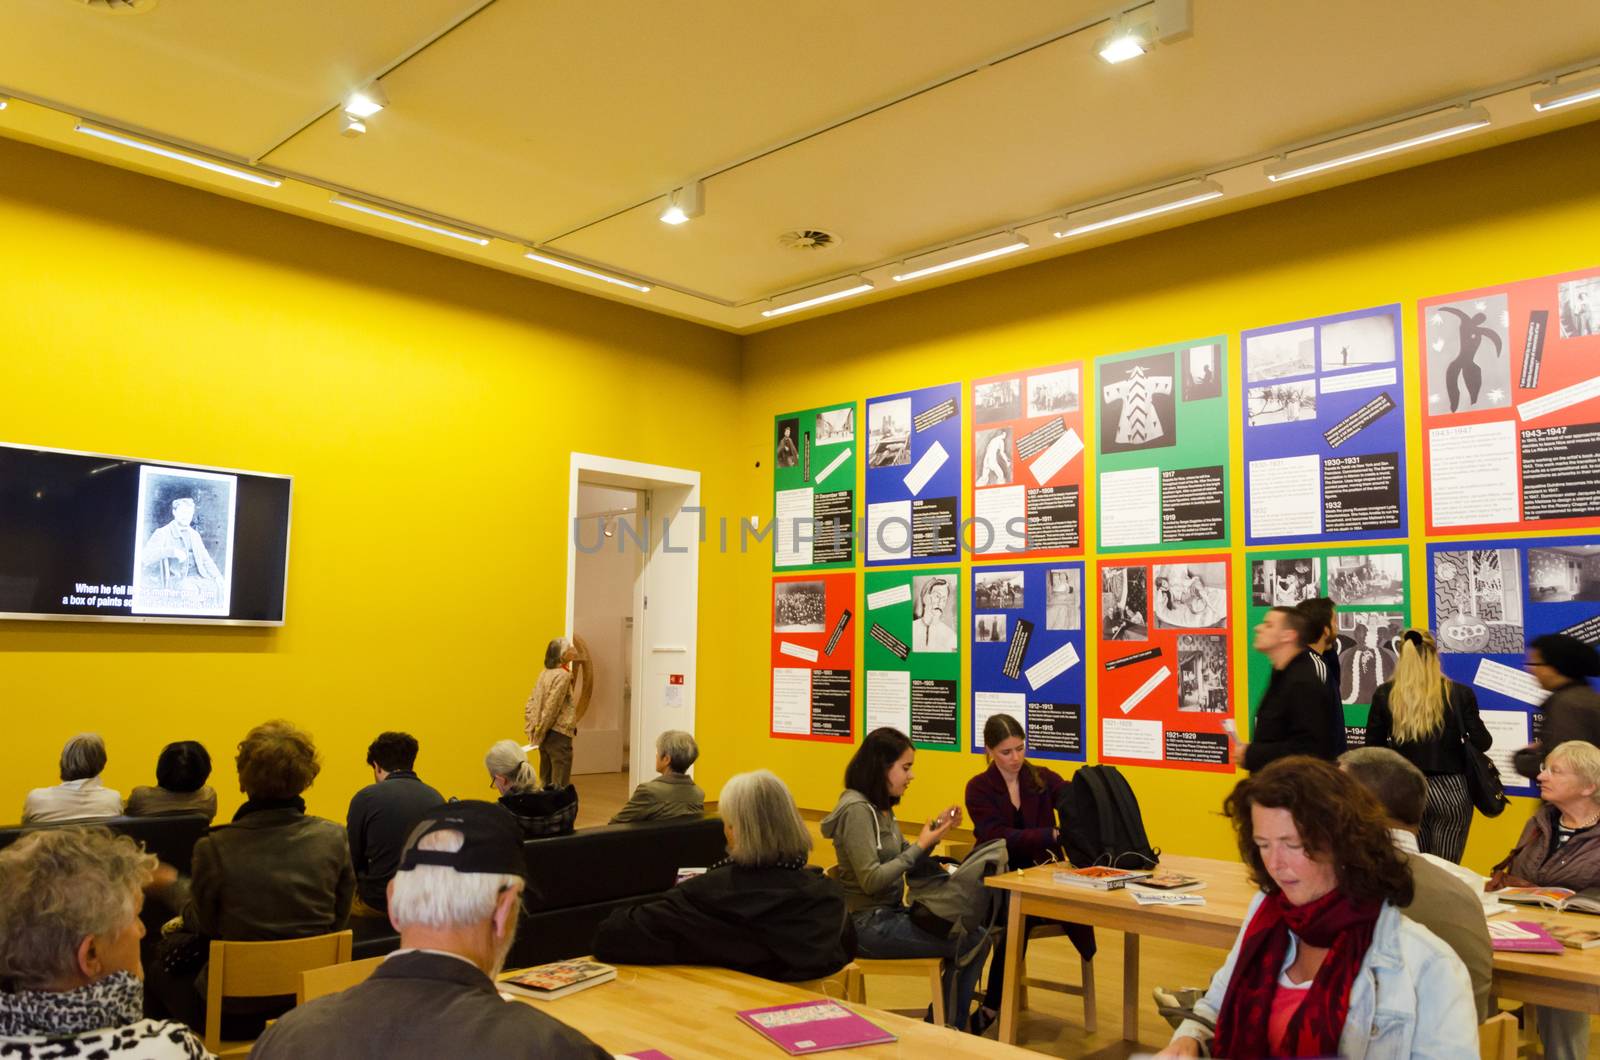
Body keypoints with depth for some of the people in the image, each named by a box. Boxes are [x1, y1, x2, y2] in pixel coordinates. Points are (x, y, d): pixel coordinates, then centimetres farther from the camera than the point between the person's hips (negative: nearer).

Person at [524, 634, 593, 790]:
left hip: (546, 736, 8)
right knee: (560, 785, -3)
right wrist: (540, 734, -9)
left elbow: (530, 704, 11)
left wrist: (531, 731, 11)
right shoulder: (563, 675, -14)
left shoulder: (545, 674, 9)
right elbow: (552, 707, -19)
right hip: (558, 735, -8)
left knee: (546, 783, 14)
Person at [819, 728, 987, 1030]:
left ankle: (945, 1026, 15)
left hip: (889, 913, 9)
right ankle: (945, 1027, 7)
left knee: (966, 930, 5)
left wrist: (935, 830, 1)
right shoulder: (857, 810, -19)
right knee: (973, 942, -11)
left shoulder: (881, 807, 10)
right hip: (868, 925, -9)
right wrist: (920, 845, -19)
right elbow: (871, 880, -24)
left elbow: (905, 862, 14)